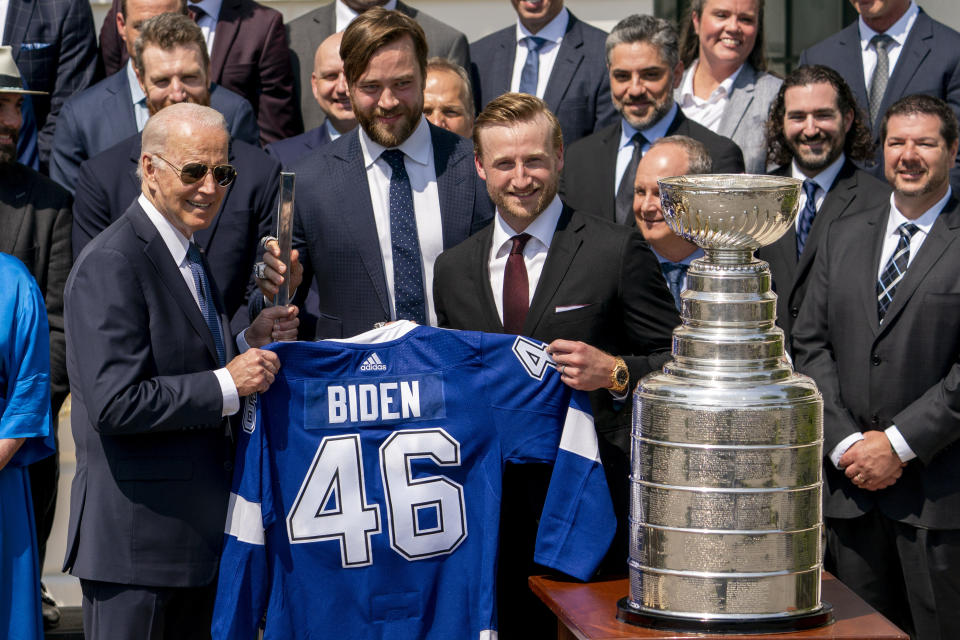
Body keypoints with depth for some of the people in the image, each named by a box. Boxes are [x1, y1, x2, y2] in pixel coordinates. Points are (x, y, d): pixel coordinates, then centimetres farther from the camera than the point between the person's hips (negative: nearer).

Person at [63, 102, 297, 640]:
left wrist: (250, 343, 4)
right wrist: (227, 384, -20)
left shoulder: (187, 256, 15)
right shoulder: (111, 265, -17)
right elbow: (115, 403, -25)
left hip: (198, 529, 9)